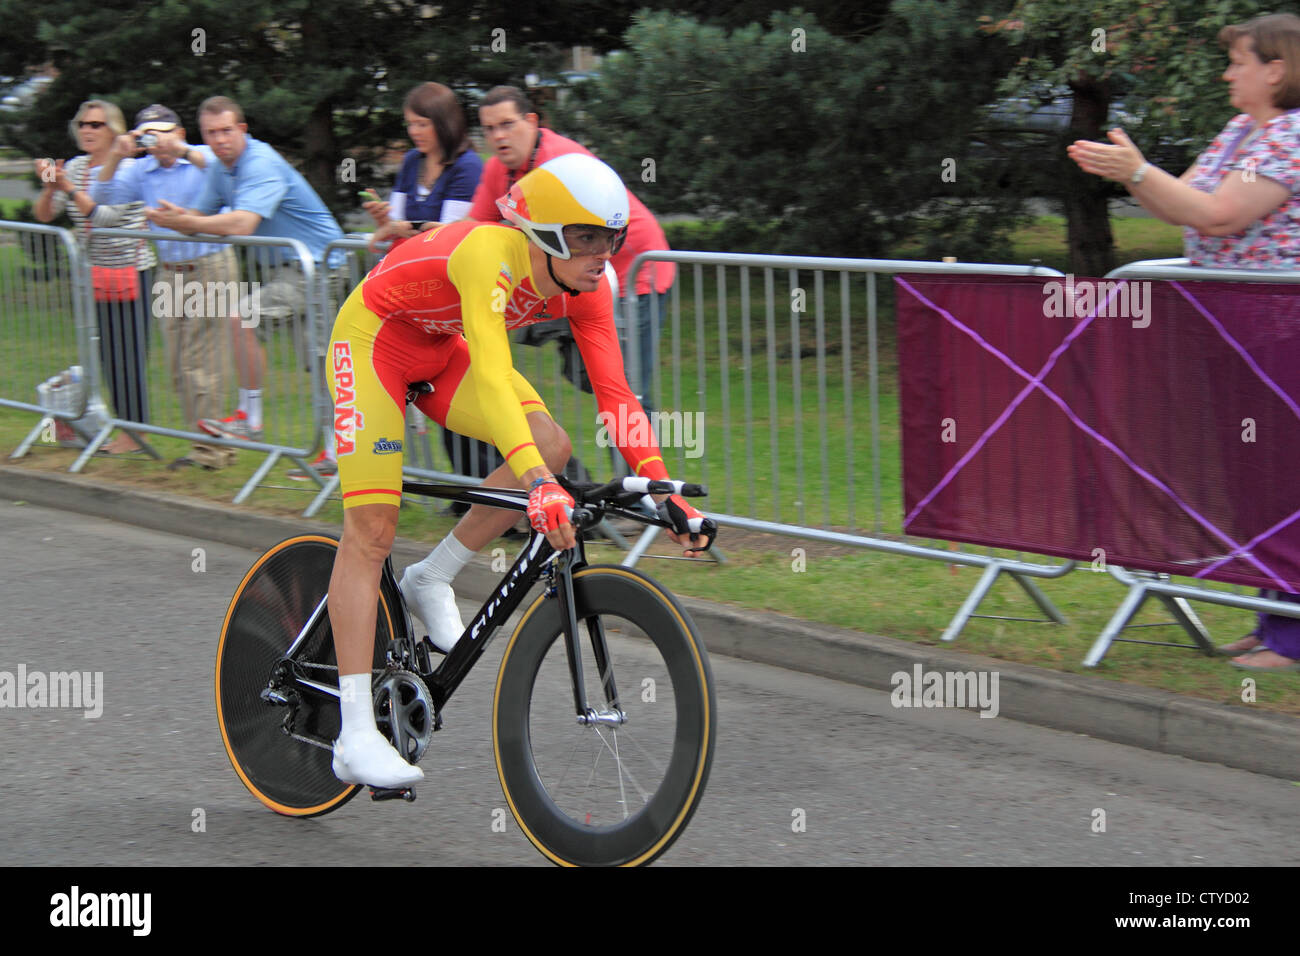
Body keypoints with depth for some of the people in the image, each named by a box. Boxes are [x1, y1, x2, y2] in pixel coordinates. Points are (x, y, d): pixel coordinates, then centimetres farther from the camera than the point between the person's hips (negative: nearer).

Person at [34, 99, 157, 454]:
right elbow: (44, 215, 6)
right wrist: (50, 186, -13)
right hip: (95, 273, 7)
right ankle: (127, 427, 15)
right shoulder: (76, 167, 9)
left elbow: (106, 216, -21)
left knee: (129, 351, -5)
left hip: (130, 270, -7)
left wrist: (69, 189, -30)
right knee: (107, 354, 7)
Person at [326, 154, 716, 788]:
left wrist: (663, 491, -25)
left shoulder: (585, 288, -16)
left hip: (442, 349, 7)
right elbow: (490, 377, -49)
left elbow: (614, 392, -15)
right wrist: (538, 485, -60)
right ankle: (355, 738, -15)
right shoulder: (490, 256, -37)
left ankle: (432, 581, 4)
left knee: (551, 445, -15)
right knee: (371, 529, -14)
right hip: (374, 337, -7)